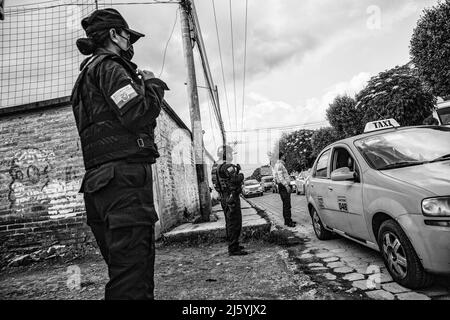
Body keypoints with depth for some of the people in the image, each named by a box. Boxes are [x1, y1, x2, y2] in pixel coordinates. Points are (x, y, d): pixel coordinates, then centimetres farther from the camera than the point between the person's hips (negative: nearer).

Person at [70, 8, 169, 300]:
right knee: (133, 278, -9)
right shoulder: (109, 67, -2)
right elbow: (138, 116, -16)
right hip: (124, 176, -10)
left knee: (126, 270, 17)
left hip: (100, 183, 10)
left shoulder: (88, 74, 28)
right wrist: (153, 85, 3)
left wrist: (143, 85, 20)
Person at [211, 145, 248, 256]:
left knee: (230, 222, 18)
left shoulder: (215, 166, 11)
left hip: (223, 197, 10)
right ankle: (233, 249, 1)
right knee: (235, 223, -4)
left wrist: (235, 169, 9)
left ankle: (233, 245, 30)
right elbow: (237, 180, -24)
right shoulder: (227, 167, -19)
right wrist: (241, 175, -3)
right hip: (232, 197, -10)